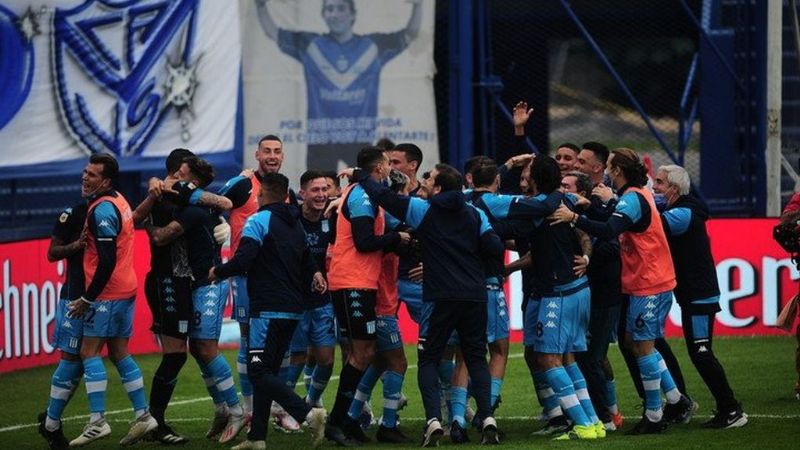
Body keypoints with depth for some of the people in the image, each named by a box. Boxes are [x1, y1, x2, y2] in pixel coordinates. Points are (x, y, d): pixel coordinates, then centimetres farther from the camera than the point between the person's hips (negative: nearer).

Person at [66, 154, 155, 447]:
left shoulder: (102, 211, -17)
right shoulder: (118, 201, 13)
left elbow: (107, 262, -21)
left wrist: (87, 299, -16)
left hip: (108, 292, -10)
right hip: (126, 289, 10)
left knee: (89, 351, -8)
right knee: (119, 353, 14)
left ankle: (98, 421, -13)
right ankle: (143, 416, 13)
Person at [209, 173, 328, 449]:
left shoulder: (259, 221, -8)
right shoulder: (296, 225, 16)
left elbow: (243, 261, -15)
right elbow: (308, 264, 17)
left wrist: (217, 272, -2)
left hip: (268, 309, -8)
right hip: (293, 309, 8)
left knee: (259, 370, -8)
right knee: (267, 371, 12)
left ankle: (307, 414, -23)